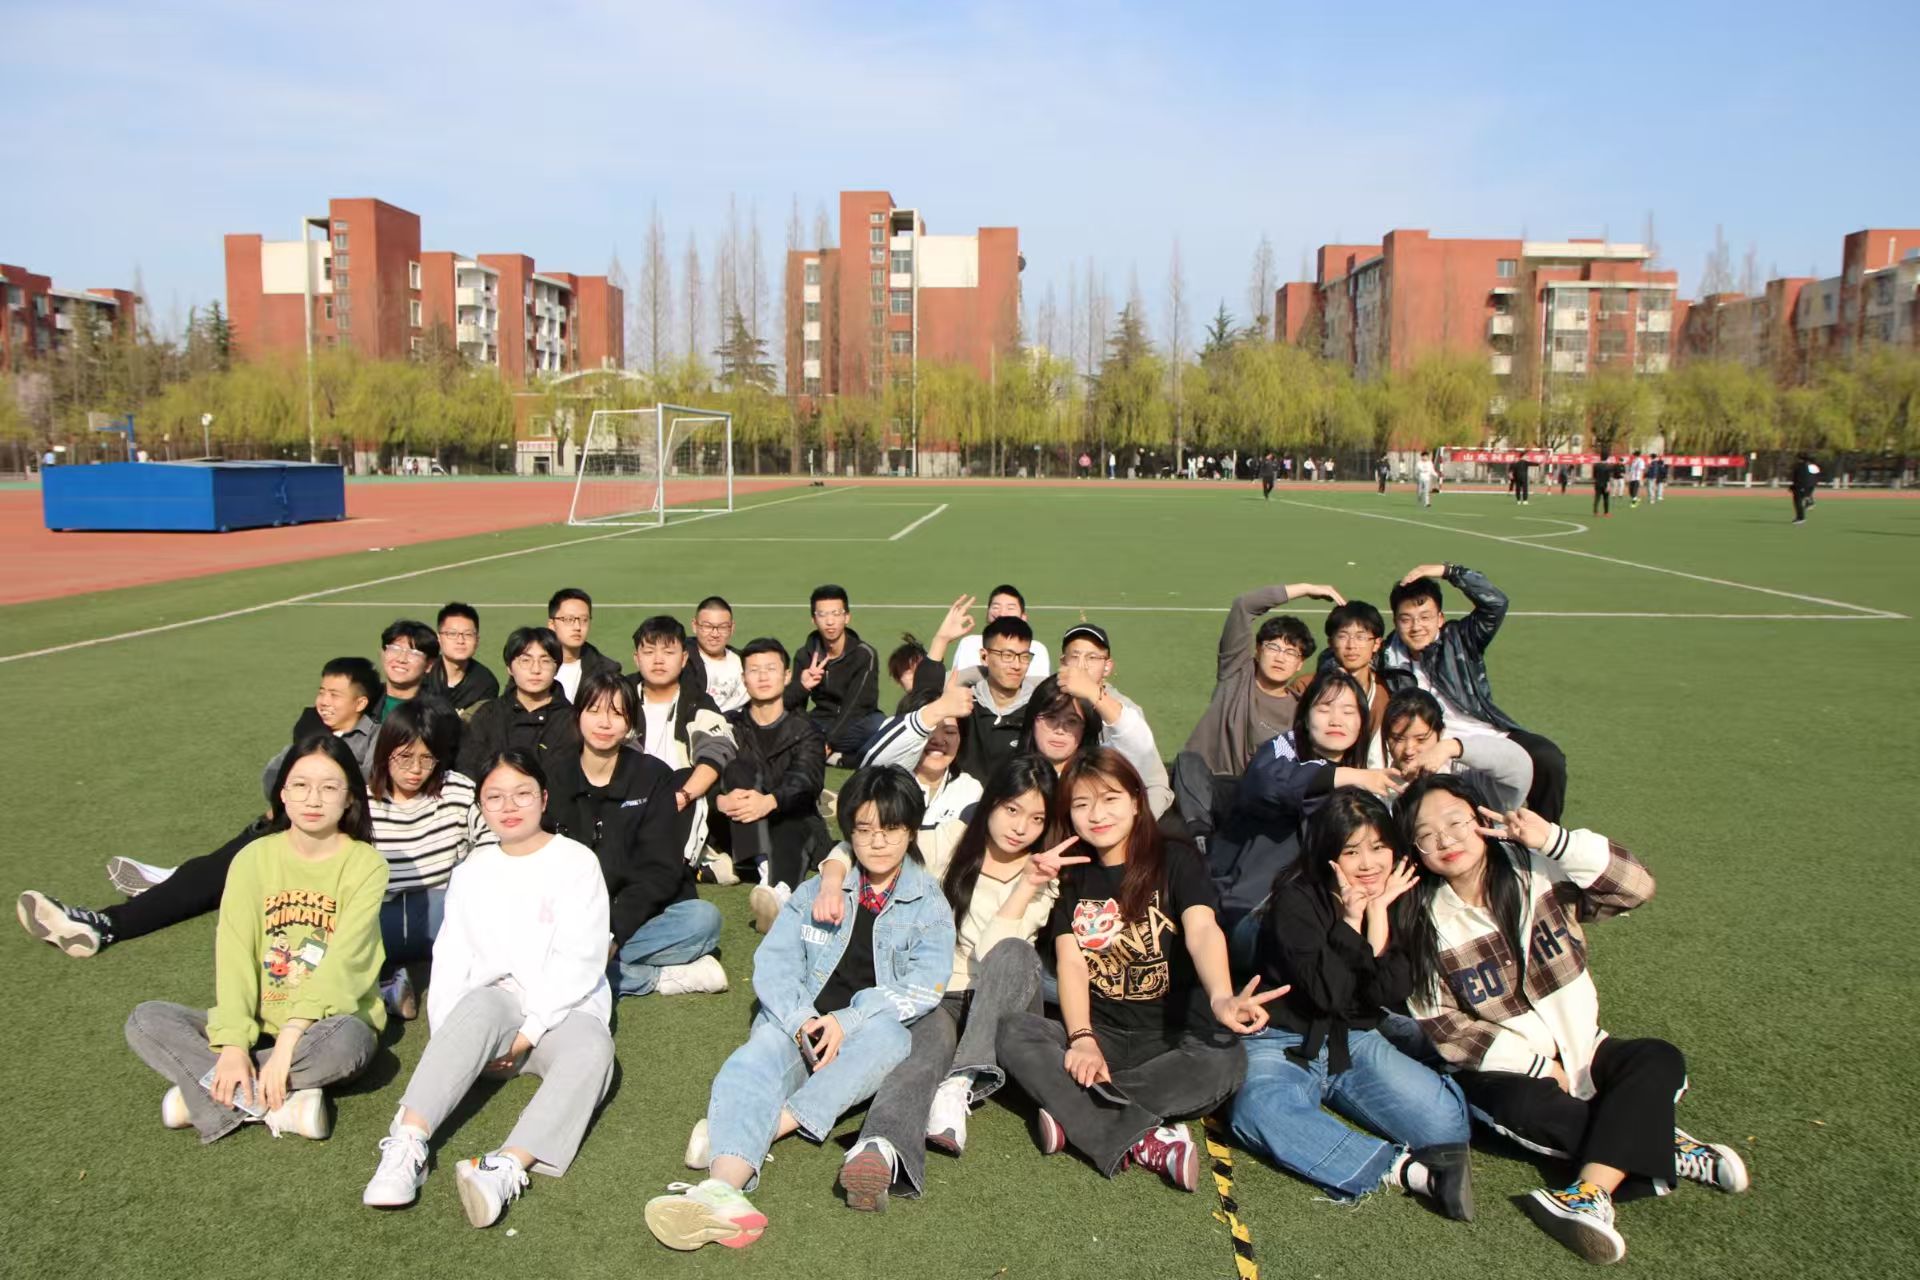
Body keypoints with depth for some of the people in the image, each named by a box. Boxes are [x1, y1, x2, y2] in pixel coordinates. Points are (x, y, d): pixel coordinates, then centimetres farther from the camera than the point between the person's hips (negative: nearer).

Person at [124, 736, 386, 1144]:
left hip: (325, 1021, -3)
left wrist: (288, 1042, -27)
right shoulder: (254, 858, 0)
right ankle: (280, 1105, -25)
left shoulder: (365, 865, -9)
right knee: (145, 1020, -16)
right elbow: (234, 954, -9)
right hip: (259, 1021, 4)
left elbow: (341, 965, -17)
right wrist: (232, 1043, -22)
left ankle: (206, 1095, -18)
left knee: (348, 1040, -36)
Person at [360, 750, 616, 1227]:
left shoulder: (576, 862, 2)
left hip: (564, 1011, -2)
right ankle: (407, 1146, -44)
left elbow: (579, 959, -7)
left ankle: (505, 1169, -54)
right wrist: (448, 1039, -9)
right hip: (495, 1006, 2)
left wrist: (530, 1031, -15)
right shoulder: (470, 874, 16)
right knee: (480, 1005, -34)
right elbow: (450, 961, 7)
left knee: (592, 1050, -36)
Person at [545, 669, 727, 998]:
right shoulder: (554, 780, 5)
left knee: (704, 918, -28)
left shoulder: (653, 776, 1)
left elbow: (661, 869, -6)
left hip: (636, 919, -1)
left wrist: (614, 932, -20)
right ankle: (661, 977, -21)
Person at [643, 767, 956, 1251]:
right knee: (756, 1058, -31)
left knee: (887, 1033, -35)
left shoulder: (930, 905, 10)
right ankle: (723, 1188, -56)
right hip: (798, 1025, 1)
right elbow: (774, 962, 4)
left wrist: (846, 1022, -18)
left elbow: (924, 987, -4)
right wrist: (801, 1021, -17)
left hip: (870, 1036, -1)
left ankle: (757, 1128, -40)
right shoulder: (816, 892, 17)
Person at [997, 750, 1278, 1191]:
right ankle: (1145, 1141, -35)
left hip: (1173, 1036, -2)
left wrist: (1221, 998, -42)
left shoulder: (1175, 860, 0)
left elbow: (1202, 931, -19)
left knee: (1226, 1058, -34)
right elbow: (1070, 961, -3)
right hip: (1101, 1034, 2)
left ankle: (1075, 1115, -28)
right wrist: (1082, 1039, -23)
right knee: (1014, 1034, -25)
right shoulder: (1072, 877, 10)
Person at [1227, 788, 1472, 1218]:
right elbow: (1325, 993, -21)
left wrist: (1378, 914, -16)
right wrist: (1351, 919, -20)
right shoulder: (1296, 900, -12)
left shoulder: (1398, 899, 2)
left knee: (1446, 1118, -22)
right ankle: (1404, 1170, -36)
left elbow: (1391, 994, -11)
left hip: (1355, 1042, 4)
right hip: (1284, 1043, -3)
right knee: (1258, 1111, -38)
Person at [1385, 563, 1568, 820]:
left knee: (1548, 759, -22)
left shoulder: (1460, 640, 4)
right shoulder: (1390, 660, 5)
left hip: (1491, 733, 1)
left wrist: (1446, 570, -14)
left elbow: (1496, 603, -10)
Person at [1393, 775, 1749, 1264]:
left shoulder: (1538, 870, -6)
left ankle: (1590, 1192, -35)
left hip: (1581, 1050, 2)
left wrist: (1553, 839, -27)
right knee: (1523, 1105, -33)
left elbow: (1636, 886, -16)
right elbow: (1441, 1026, -9)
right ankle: (1654, 1143, -14)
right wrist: (1535, 1067, -15)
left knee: (1660, 1060, -24)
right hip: (1503, 1069, -2)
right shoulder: (1423, 923, -9)